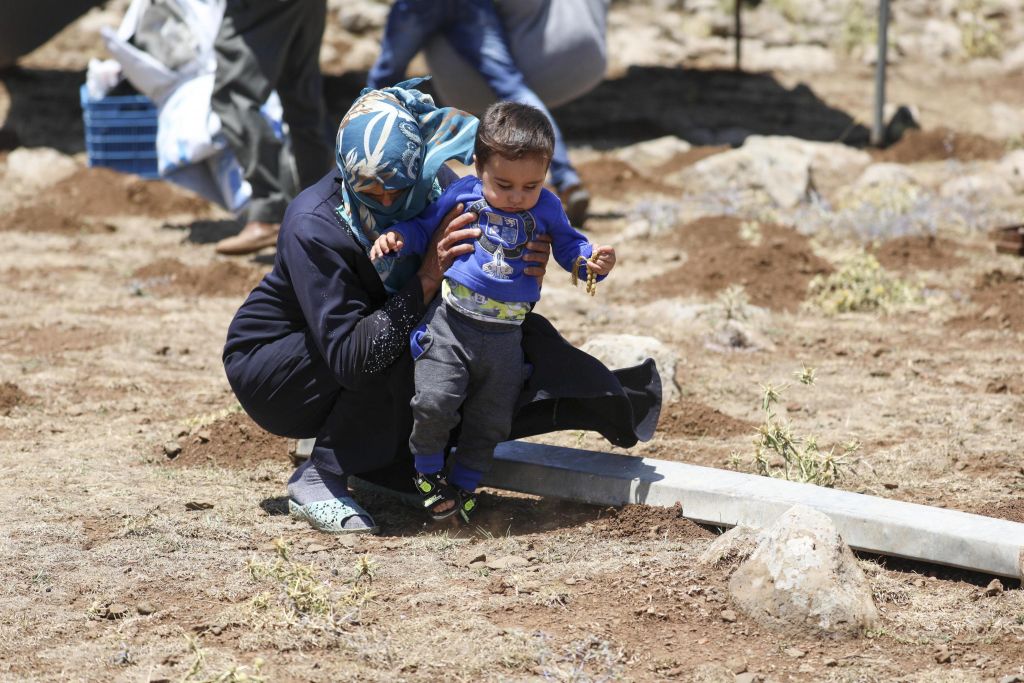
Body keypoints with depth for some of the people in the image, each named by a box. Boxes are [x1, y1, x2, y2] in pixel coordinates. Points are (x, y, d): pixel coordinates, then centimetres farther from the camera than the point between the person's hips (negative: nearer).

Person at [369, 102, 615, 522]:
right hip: (449, 324, -2)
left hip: (505, 336, 2)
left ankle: (465, 483, 31)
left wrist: (591, 260, -6)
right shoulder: (462, 195, -2)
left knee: (490, 422, 10)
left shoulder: (546, 209, 2)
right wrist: (396, 238, -9)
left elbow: (567, 246, 15)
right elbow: (423, 227, 10)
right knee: (434, 402, -17)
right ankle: (428, 471, 8)